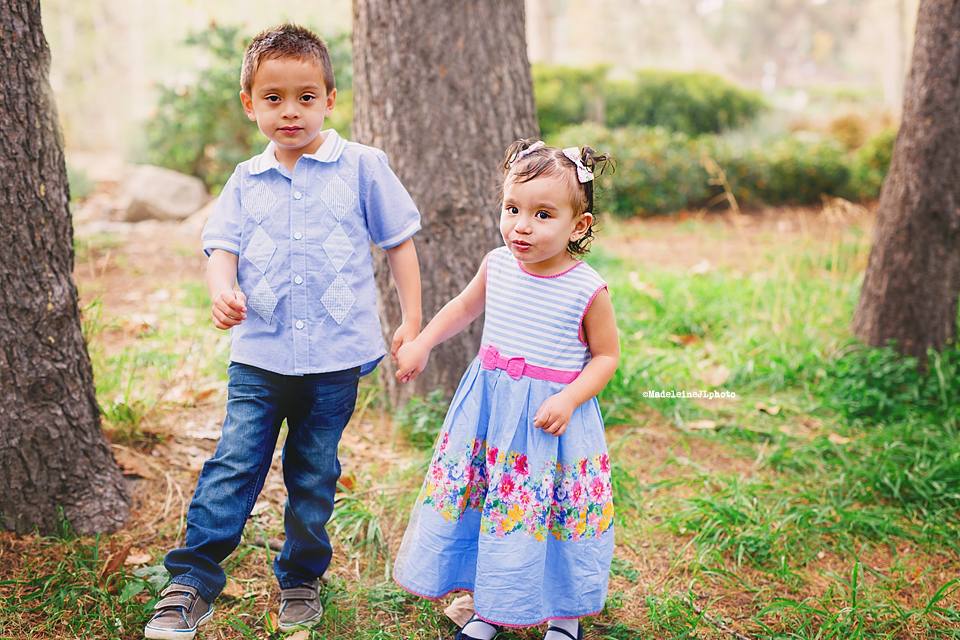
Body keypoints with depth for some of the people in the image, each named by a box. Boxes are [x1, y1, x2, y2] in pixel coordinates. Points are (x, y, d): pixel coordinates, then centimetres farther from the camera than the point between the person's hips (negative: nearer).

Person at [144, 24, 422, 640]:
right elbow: (223, 247, 5)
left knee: (313, 475, 11)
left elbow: (400, 242, 4)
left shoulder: (361, 166, 0)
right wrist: (223, 290, -19)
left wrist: (412, 321, 1)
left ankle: (301, 580, 30)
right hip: (259, 356, 2)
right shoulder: (247, 181, 7)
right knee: (233, 467, -5)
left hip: (336, 357, -1)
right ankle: (191, 583, 5)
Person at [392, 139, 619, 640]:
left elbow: (606, 355, -6)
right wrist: (422, 344, 13)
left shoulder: (587, 289, -15)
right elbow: (466, 305, 19)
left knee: (553, 506, 6)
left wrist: (569, 399, -19)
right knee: (484, 499, 11)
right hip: (489, 408, 4)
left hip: (552, 414, -4)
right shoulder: (497, 265, -2)